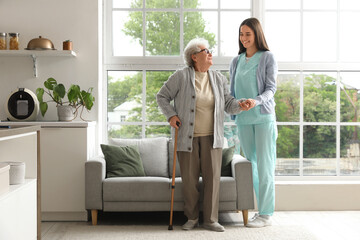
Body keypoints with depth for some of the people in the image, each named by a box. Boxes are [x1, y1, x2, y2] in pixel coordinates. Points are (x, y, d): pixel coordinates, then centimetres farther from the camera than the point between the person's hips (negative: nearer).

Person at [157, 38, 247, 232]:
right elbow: (162, 96, 4)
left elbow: (228, 105, 4)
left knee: (212, 177, -1)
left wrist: (240, 105, -17)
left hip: (211, 136, 2)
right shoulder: (181, 76, -3)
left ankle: (210, 219, 10)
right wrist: (170, 115, -9)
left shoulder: (219, 79, 7)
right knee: (189, 178, 4)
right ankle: (192, 218, 20)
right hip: (187, 136, -2)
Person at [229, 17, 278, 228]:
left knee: (265, 165, -4)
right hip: (243, 118, 5)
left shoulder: (268, 58, 0)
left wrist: (256, 101, -24)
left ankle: (266, 214, 2)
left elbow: (271, 88, -6)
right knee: (251, 164, 6)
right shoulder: (236, 61, 14)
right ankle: (263, 208, 16)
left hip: (264, 116, -5)